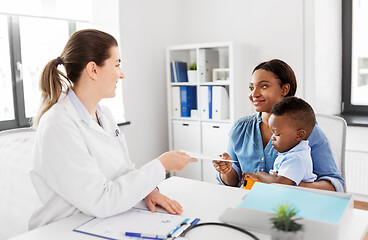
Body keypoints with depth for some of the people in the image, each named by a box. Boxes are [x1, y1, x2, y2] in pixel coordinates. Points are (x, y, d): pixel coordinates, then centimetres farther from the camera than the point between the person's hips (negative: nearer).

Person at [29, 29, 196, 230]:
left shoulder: (103, 113, 8)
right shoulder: (59, 126, -19)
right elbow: (100, 201, -22)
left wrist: (148, 189, -7)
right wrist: (161, 165, -17)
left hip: (110, 224, 7)